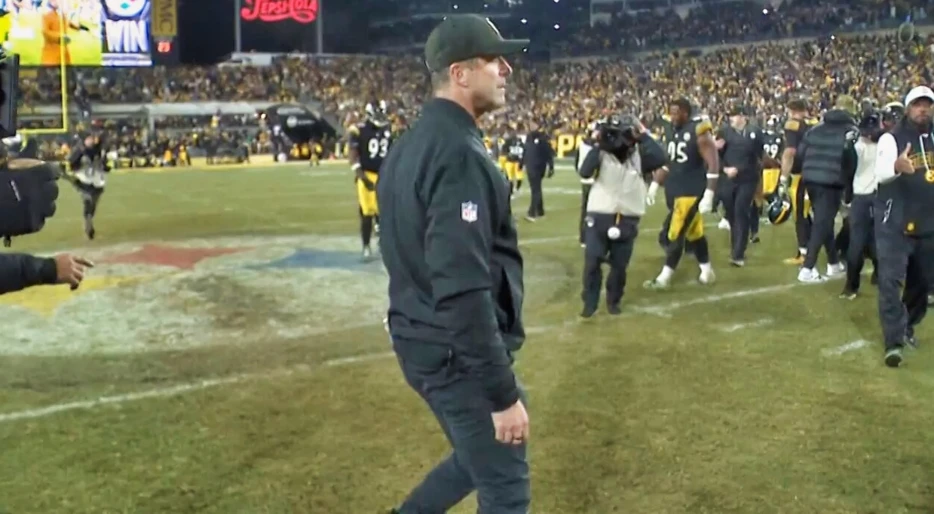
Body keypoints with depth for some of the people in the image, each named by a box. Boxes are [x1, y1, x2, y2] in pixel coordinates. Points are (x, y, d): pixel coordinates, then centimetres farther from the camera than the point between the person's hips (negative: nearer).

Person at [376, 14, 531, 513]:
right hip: (459, 355, -9)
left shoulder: (411, 143, 9)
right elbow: (463, 291, -28)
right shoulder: (459, 153, -22)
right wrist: (503, 393, -23)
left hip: (421, 343, 9)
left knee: (476, 462, 26)